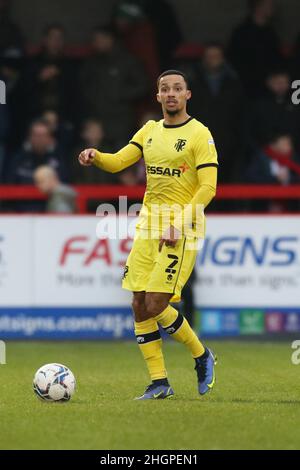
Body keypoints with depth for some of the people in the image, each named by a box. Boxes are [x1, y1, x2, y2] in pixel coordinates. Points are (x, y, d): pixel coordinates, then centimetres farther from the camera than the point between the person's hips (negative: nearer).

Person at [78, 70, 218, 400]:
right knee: (140, 305, 1)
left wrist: (179, 224, -21)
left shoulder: (199, 134, -6)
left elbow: (208, 188, -12)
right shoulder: (150, 131, 13)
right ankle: (159, 382, 9)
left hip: (182, 232, -6)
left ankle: (202, 356, 10)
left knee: (156, 305, -13)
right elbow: (117, 162, 6)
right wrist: (96, 158, -17)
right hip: (148, 226, 6)